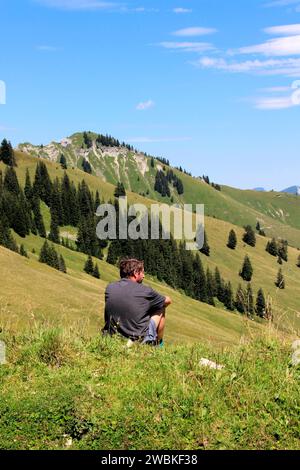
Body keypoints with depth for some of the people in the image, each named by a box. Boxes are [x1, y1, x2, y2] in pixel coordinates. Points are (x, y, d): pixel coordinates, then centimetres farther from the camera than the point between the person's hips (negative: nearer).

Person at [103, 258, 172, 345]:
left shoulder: (109, 288, -2)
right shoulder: (145, 291, -11)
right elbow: (168, 301, 8)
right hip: (140, 340, -4)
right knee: (160, 310, 18)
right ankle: (158, 343, 31)